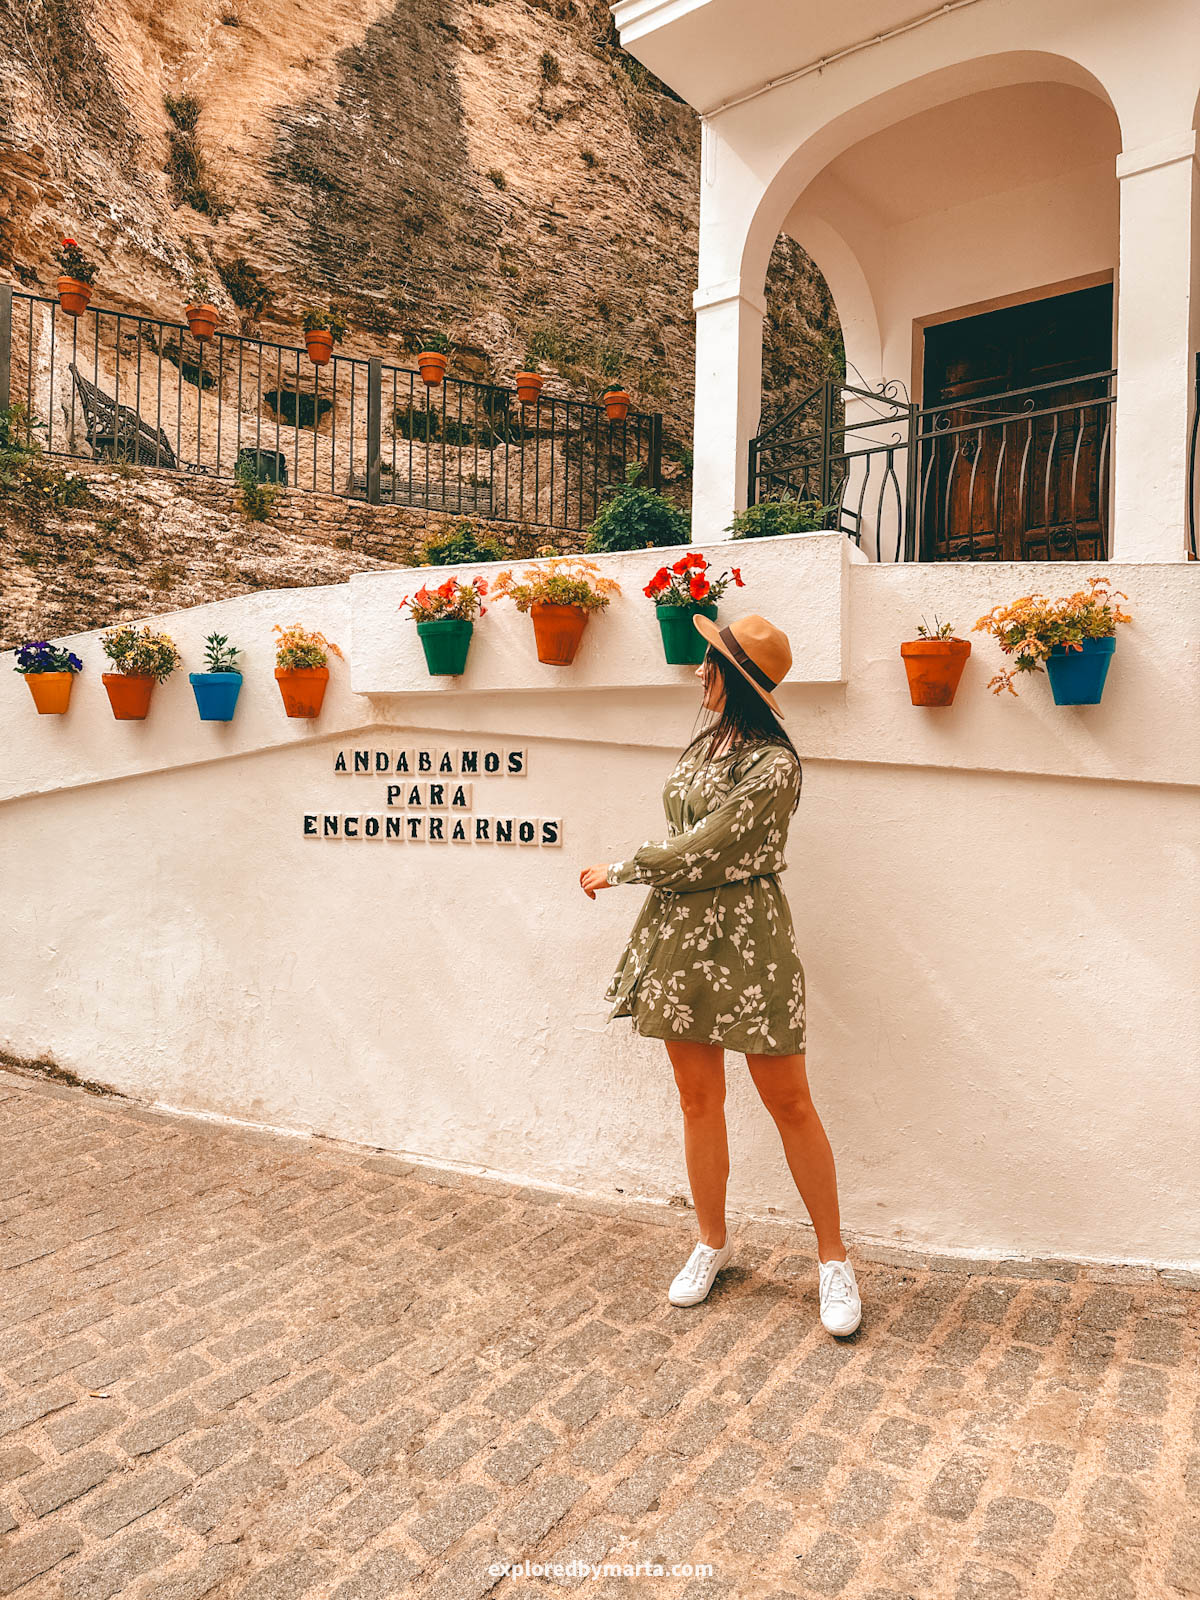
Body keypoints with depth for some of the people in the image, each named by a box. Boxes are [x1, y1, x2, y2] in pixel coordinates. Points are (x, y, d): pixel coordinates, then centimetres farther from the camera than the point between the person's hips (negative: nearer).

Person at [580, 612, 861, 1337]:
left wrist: (618, 870, -6)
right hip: (679, 933, 7)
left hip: (745, 940, -7)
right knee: (699, 1099, 13)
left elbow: (702, 850, -17)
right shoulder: (705, 740, 11)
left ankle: (834, 1259, 21)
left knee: (789, 1102, 3)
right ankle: (712, 1242, 32)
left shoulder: (773, 764, -14)